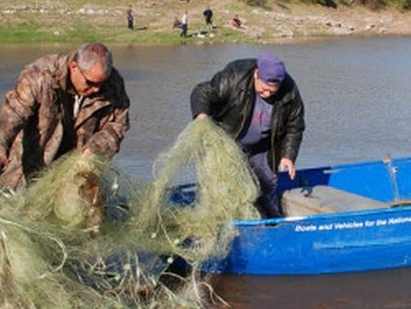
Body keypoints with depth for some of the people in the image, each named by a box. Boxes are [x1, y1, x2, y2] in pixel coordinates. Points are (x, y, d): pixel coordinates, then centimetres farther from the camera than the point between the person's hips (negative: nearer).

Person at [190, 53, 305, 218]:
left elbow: (294, 128, -5)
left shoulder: (290, 93, -18)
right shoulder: (234, 77, -29)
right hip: (229, 145, -3)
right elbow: (203, 92, -23)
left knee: (268, 187, 9)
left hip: (261, 149, 3)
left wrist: (288, 155, -13)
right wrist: (201, 114, -43)